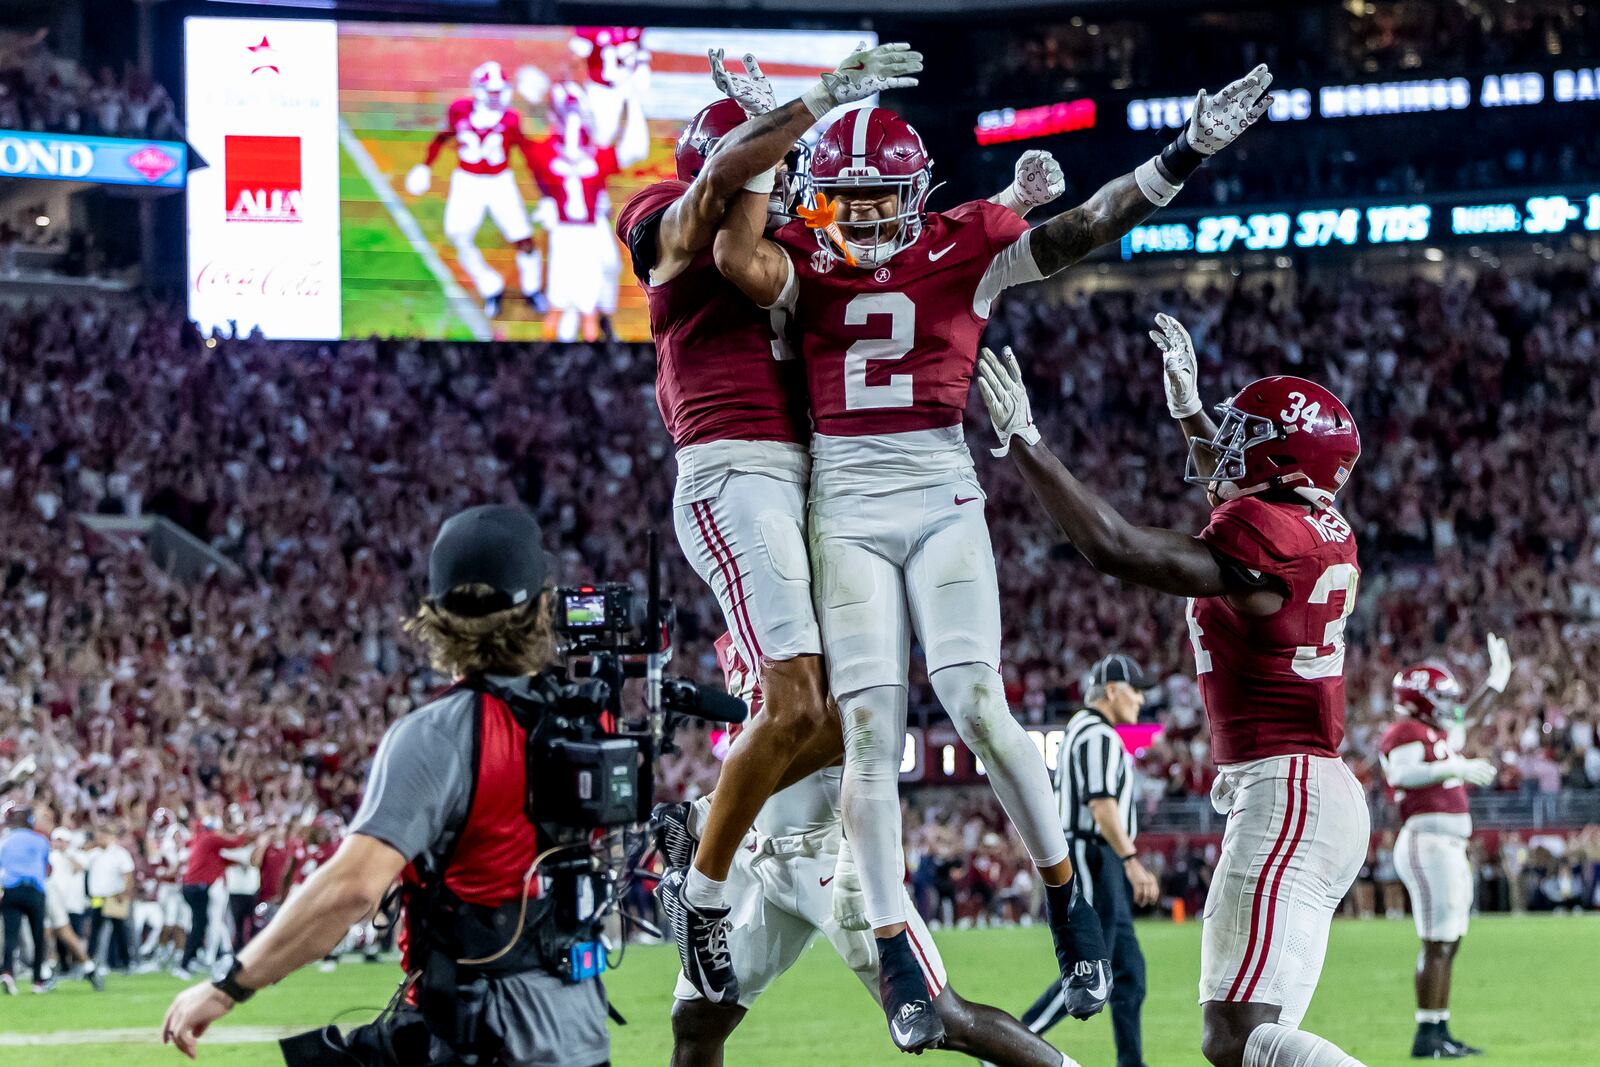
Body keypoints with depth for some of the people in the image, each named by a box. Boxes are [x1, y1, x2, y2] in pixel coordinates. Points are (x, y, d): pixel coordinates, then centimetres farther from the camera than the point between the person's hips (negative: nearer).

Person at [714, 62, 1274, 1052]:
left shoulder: (966, 246, 4)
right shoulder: (807, 262, 5)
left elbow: (1080, 232, -3)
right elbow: (740, 259, -16)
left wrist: (1185, 156, -11)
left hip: (942, 496, -1)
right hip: (847, 505, 1)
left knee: (978, 707, -14)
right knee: (870, 730, -4)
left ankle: (1066, 894, 7)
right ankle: (896, 953, 1)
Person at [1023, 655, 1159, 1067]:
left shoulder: (1078, 731, 19)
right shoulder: (1100, 736, -13)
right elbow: (1101, 804, -25)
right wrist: (1132, 861, -33)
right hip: (1095, 859, -11)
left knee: (1129, 972, 9)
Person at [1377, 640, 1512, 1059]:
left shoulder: (1435, 732, 19)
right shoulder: (1405, 733, -10)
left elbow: (1466, 722, 41)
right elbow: (1404, 774, -29)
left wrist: (1496, 681, 45)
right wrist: (1455, 768, -34)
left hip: (1450, 848, 11)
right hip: (1428, 843, -11)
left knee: (1446, 944, 13)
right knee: (1438, 944, -11)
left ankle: (1440, 1032, 17)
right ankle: (1427, 1036, -11)